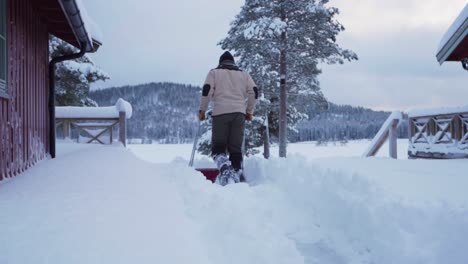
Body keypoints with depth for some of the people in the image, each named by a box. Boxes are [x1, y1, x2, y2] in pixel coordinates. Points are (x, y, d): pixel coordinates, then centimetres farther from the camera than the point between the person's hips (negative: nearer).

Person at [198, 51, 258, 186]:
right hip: (239, 113, 2)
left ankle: (225, 167, -28)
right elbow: (254, 92, 12)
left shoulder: (214, 72, 14)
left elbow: (207, 90, 0)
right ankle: (236, 174, -1)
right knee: (236, 148, 7)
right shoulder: (244, 74, 22)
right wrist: (249, 112, 20)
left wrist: (202, 110, 8)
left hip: (220, 112, -2)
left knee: (218, 147, 0)